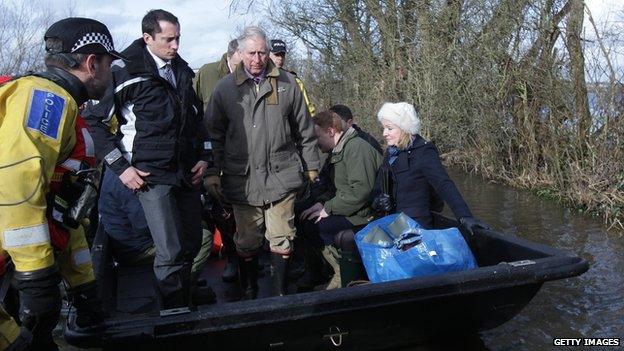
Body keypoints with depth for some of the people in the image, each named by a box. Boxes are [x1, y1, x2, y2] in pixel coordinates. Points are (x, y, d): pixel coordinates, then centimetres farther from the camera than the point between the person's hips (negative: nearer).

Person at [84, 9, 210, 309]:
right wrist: (121, 167, -10)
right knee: (171, 253, -10)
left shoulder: (183, 72, 11)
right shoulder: (127, 73, -9)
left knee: (192, 246, 11)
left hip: (187, 172, 6)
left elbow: (197, 116, 23)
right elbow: (94, 121, -6)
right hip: (152, 175, -6)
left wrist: (203, 156, 12)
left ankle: (186, 307, 29)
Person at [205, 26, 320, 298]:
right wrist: (212, 172, 3)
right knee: (247, 241, 8)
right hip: (242, 179, 0)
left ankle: (280, 294, 19)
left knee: (282, 240, 3)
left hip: (281, 176, 0)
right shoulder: (225, 88, 4)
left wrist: (311, 165, 13)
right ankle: (249, 295, 26)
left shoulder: (287, 83, 7)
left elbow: (304, 130, 12)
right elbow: (214, 133, 7)